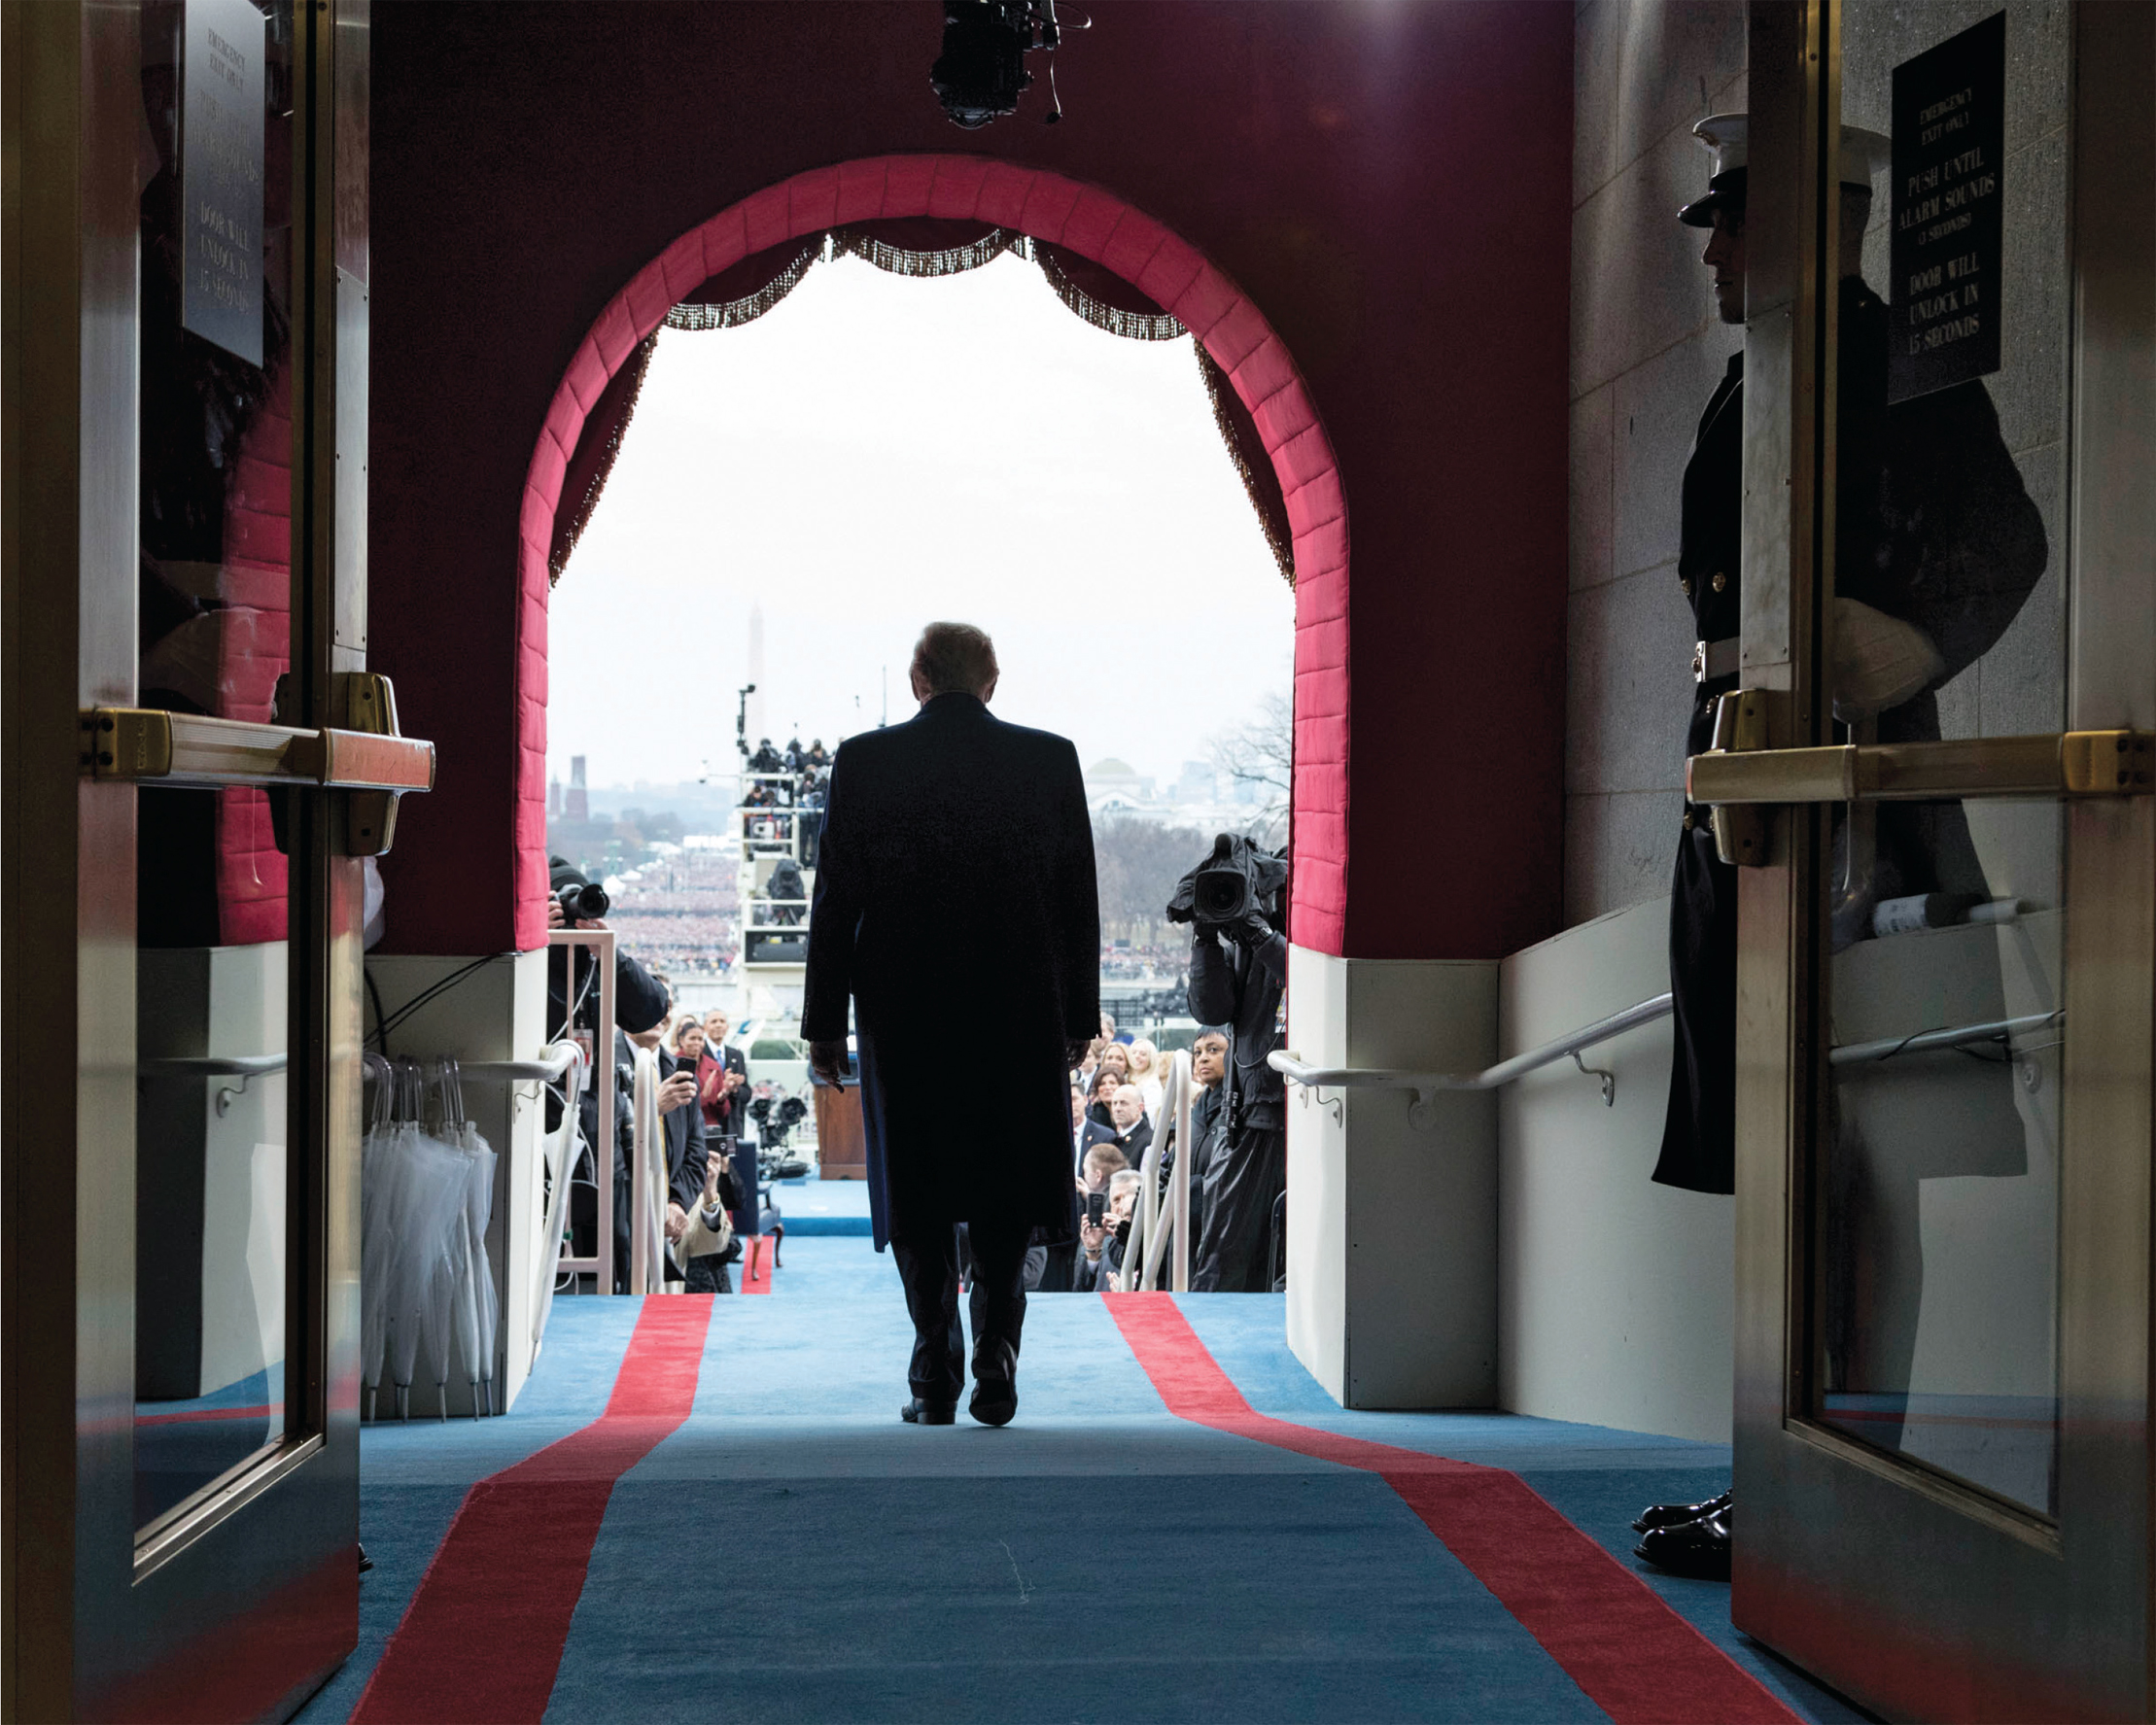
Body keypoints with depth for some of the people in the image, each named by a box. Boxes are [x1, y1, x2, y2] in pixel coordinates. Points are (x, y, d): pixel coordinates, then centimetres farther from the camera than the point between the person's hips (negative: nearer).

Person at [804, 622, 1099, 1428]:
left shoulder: (864, 761, -3)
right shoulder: (1051, 759, -1)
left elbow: (834, 899, -2)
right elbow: (1079, 900, 1)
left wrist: (825, 1021, 4)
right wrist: (1078, 1018, 9)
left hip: (902, 1012, 0)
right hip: (1020, 1014, 1)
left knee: (918, 1199, 10)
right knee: (1004, 1196, 12)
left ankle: (936, 1378, 7)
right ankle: (995, 1366, 1)